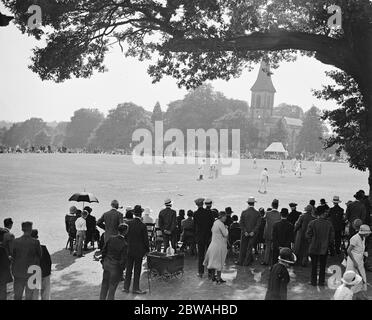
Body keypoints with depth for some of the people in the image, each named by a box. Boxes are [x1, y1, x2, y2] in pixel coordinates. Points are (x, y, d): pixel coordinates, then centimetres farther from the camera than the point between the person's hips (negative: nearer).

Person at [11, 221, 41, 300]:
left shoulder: (15, 241, -9)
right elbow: (39, 256, -5)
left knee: (17, 296, 16)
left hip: (18, 273, 2)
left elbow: (11, 255, -1)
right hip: (31, 273, -2)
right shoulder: (35, 242, -14)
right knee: (29, 297, 12)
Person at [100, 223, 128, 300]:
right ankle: (110, 298, 25)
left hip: (107, 263, 5)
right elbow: (123, 260, -19)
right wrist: (122, 269, -3)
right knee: (112, 286, 14)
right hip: (116, 267, -5)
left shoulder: (111, 239, -8)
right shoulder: (124, 244, -22)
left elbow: (104, 250, 2)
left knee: (105, 283, 22)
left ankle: (102, 298, 35)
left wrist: (103, 261, 15)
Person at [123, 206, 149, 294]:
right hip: (139, 250, -4)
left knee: (128, 268, 13)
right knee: (137, 270, 6)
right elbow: (145, 239, -10)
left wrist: (126, 247, 12)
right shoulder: (142, 225, -15)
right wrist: (147, 249, 2)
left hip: (129, 250, 4)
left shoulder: (129, 224, -4)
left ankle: (126, 287, 19)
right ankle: (135, 288, 12)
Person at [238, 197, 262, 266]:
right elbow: (258, 224, -9)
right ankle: (246, 262, 9)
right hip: (253, 233, 0)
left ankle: (241, 262, 16)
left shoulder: (244, 212, -4)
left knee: (243, 247, 11)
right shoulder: (257, 213, -4)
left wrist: (245, 231, -8)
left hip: (245, 233, 0)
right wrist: (253, 232, -10)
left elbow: (241, 223, -8)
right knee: (250, 247, 9)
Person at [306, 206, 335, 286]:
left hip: (313, 248, -1)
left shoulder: (312, 223, -13)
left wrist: (311, 242, 6)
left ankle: (313, 281, 17)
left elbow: (308, 235, -10)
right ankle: (321, 282, 19)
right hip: (324, 248, 1)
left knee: (314, 265, 12)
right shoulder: (329, 224, -9)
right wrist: (328, 243, 12)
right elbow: (332, 237, -4)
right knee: (322, 266, 13)